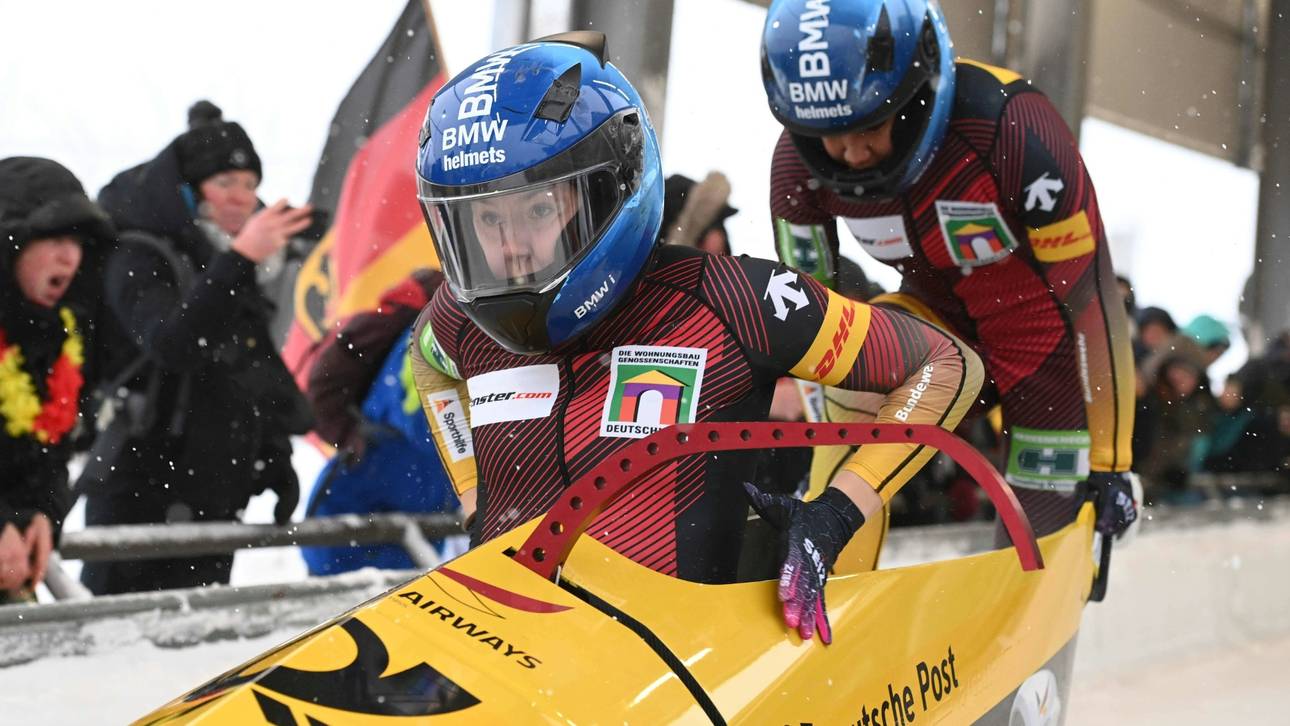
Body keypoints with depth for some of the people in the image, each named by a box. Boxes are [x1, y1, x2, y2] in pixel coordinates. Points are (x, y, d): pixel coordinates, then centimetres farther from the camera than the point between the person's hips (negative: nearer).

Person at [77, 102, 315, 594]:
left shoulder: (225, 261, 16)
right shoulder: (138, 257, -9)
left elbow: (257, 373, 24)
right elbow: (172, 344, -28)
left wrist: (275, 461, 19)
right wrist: (239, 261, -35)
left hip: (213, 497, 8)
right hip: (139, 494, -8)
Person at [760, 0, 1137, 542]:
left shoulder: (1014, 127, -34)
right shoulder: (798, 162, -21)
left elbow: (1091, 295, -25)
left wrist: (1108, 462, -20)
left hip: (1045, 333, -3)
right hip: (936, 314, 3)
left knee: (1043, 530, -3)